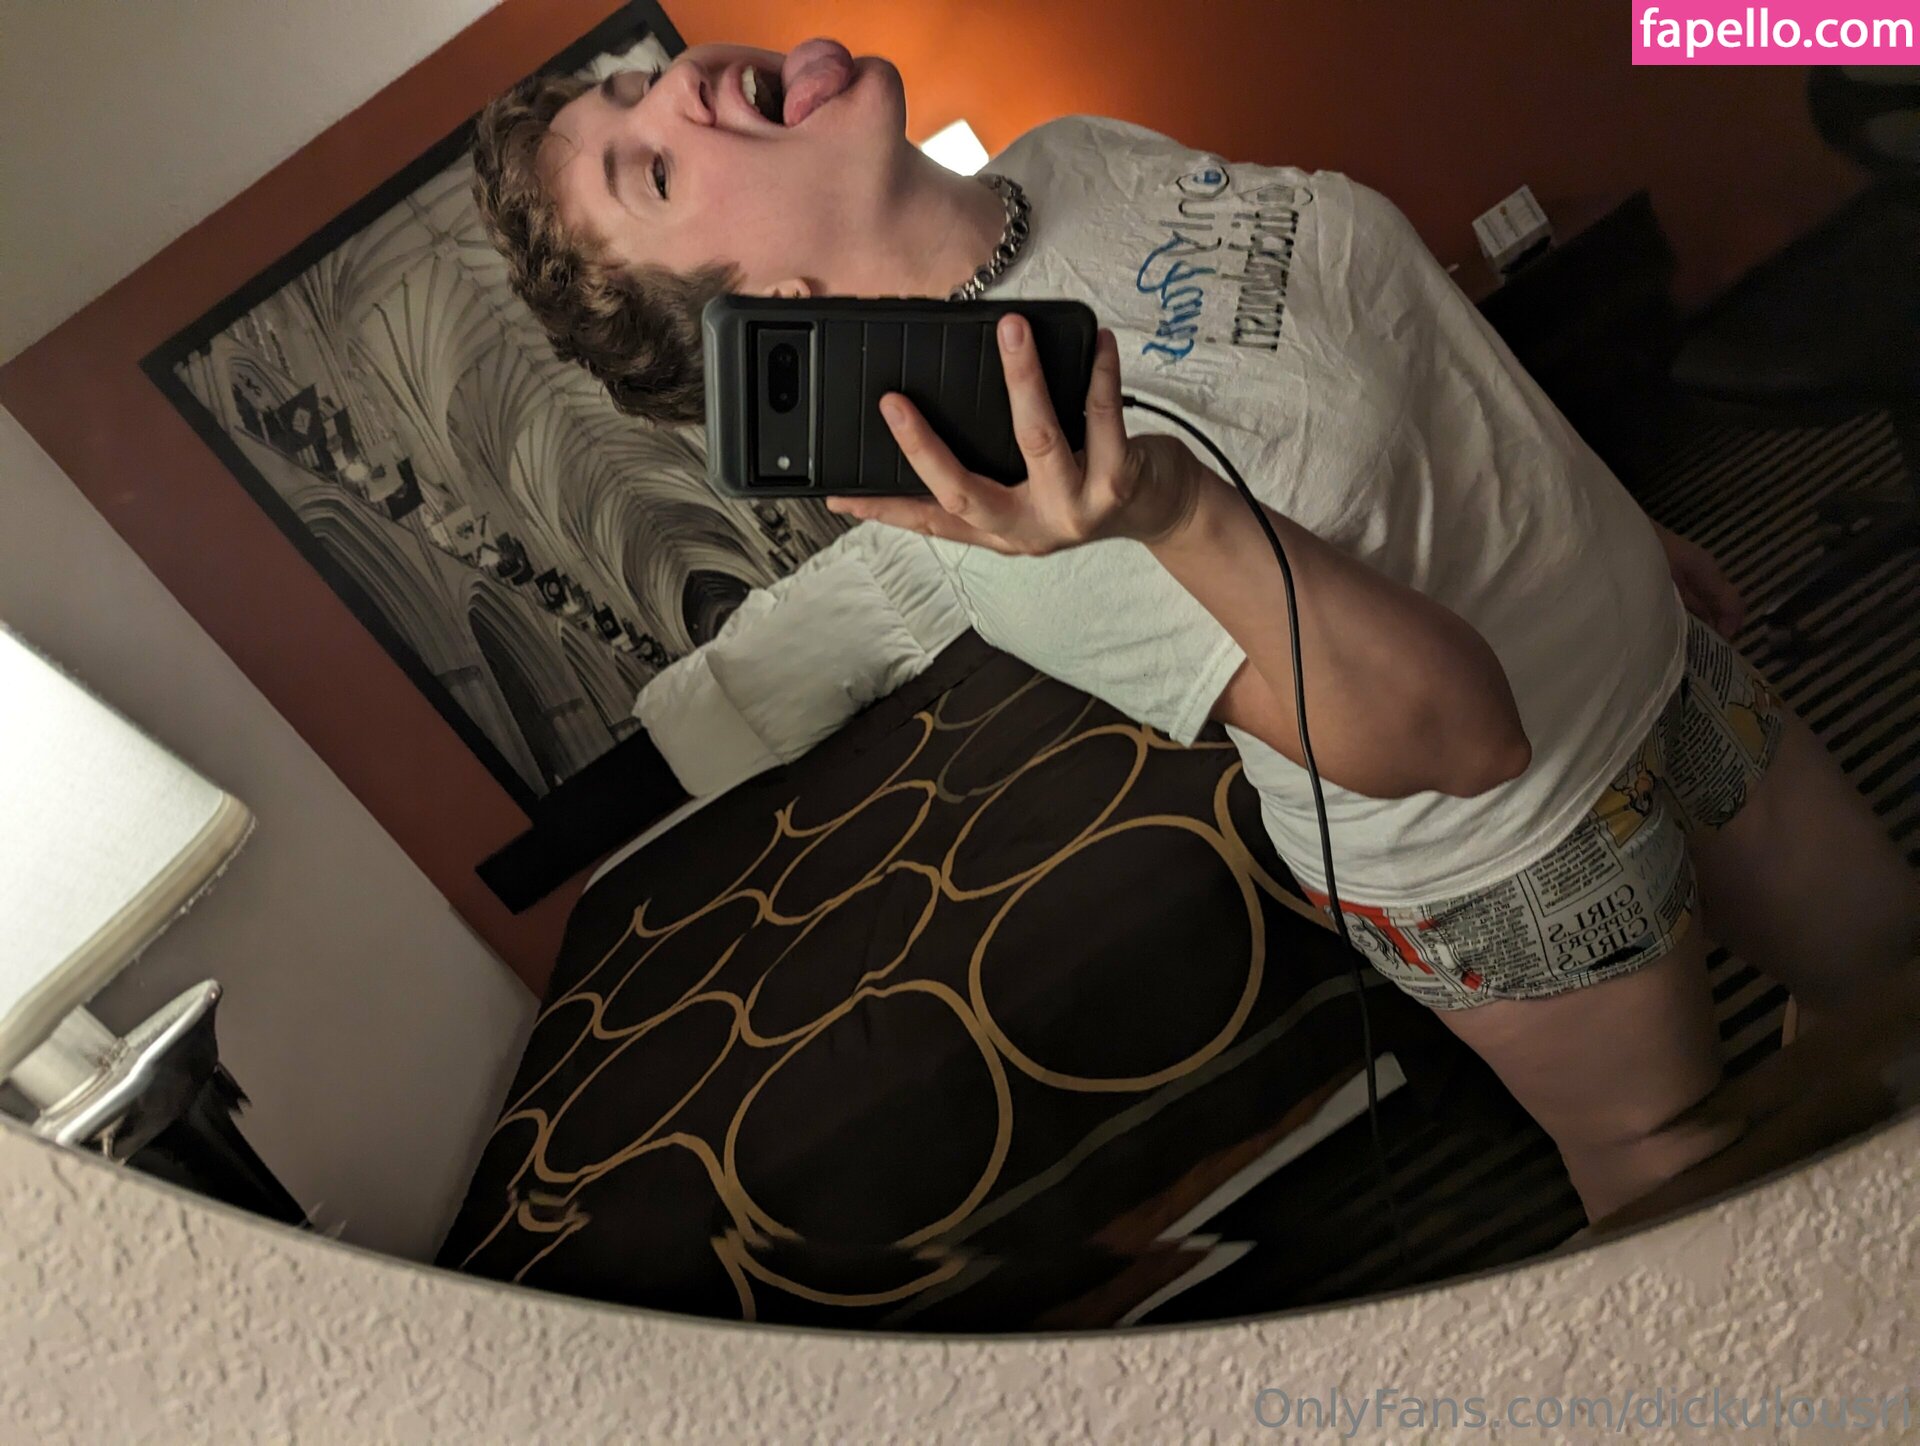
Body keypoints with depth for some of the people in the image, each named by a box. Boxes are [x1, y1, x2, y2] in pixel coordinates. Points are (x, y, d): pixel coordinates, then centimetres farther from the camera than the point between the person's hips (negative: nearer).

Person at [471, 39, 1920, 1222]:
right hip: (1517, 855, -6)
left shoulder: (1084, 148, -10)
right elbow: (1456, 733, -34)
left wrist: (1627, 530, 13)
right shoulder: (1009, 483, -35)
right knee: (1666, 1150, 21)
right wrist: (1173, 515, -51)